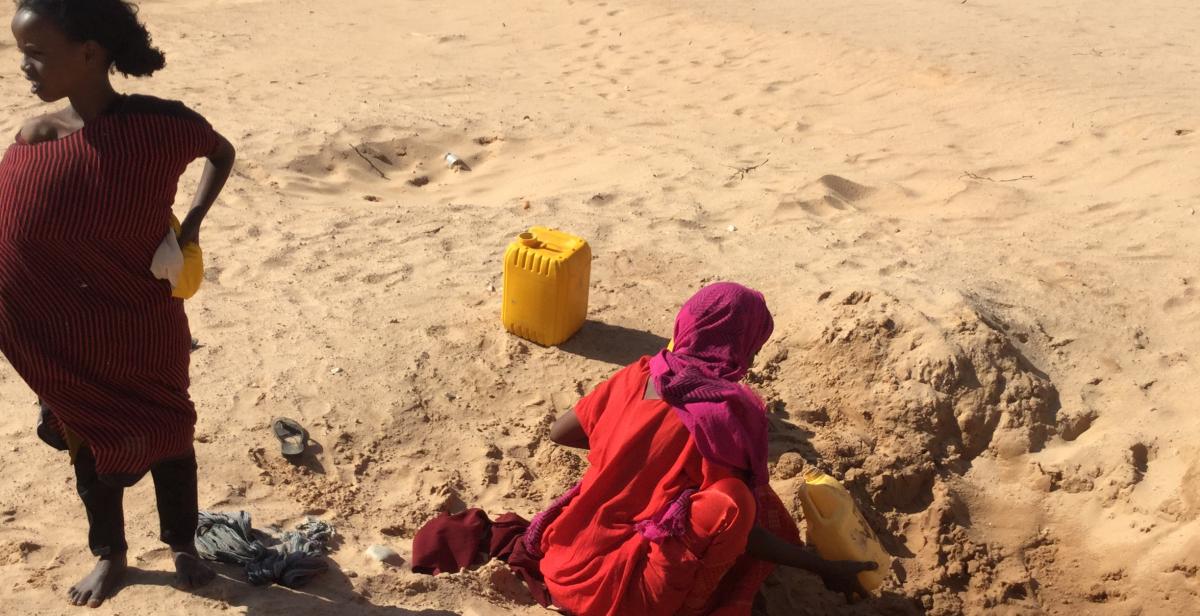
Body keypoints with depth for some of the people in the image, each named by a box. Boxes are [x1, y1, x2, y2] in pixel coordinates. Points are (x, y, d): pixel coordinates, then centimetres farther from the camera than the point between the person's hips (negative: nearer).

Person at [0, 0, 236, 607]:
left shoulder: (160, 124, -17)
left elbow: (222, 153, 5)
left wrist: (194, 219, -8)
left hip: (147, 330, -2)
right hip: (71, 341, 2)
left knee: (167, 436, 16)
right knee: (90, 444, 19)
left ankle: (183, 545, 41)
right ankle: (108, 554, 42)